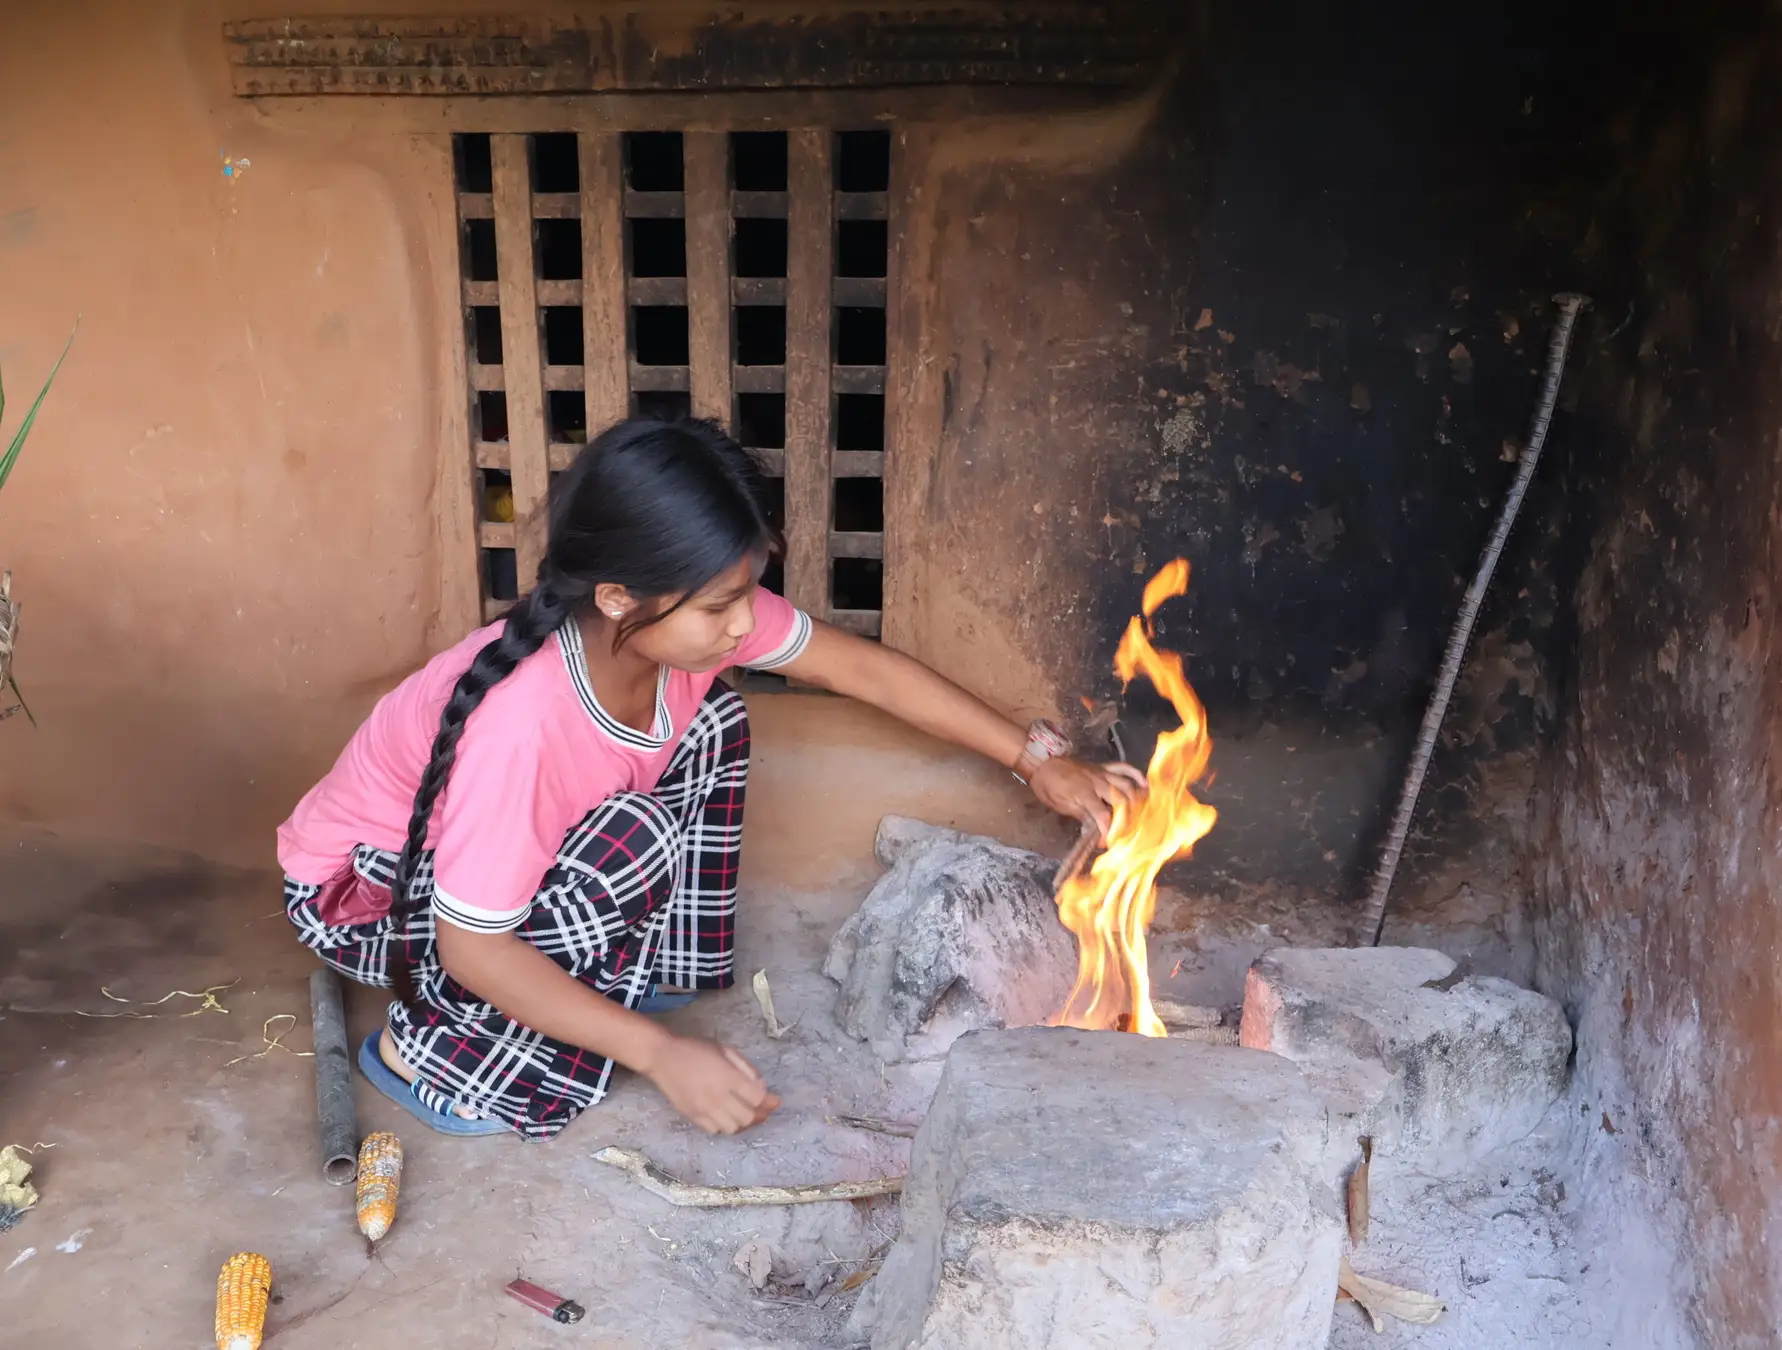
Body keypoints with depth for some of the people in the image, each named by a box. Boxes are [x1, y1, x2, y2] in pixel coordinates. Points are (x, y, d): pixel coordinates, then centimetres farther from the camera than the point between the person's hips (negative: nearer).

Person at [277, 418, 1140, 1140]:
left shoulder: (681, 617, -21)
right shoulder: (521, 723, -40)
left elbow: (862, 667, -10)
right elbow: (474, 950, -31)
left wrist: (1034, 758, -11)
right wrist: (662, 1055, -31)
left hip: (529, 834, 7)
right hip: (365, 888, -6)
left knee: (711, 721, -8)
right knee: (634, 841, -31)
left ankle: (633, 967, 3)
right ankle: (424, 1045, -11)